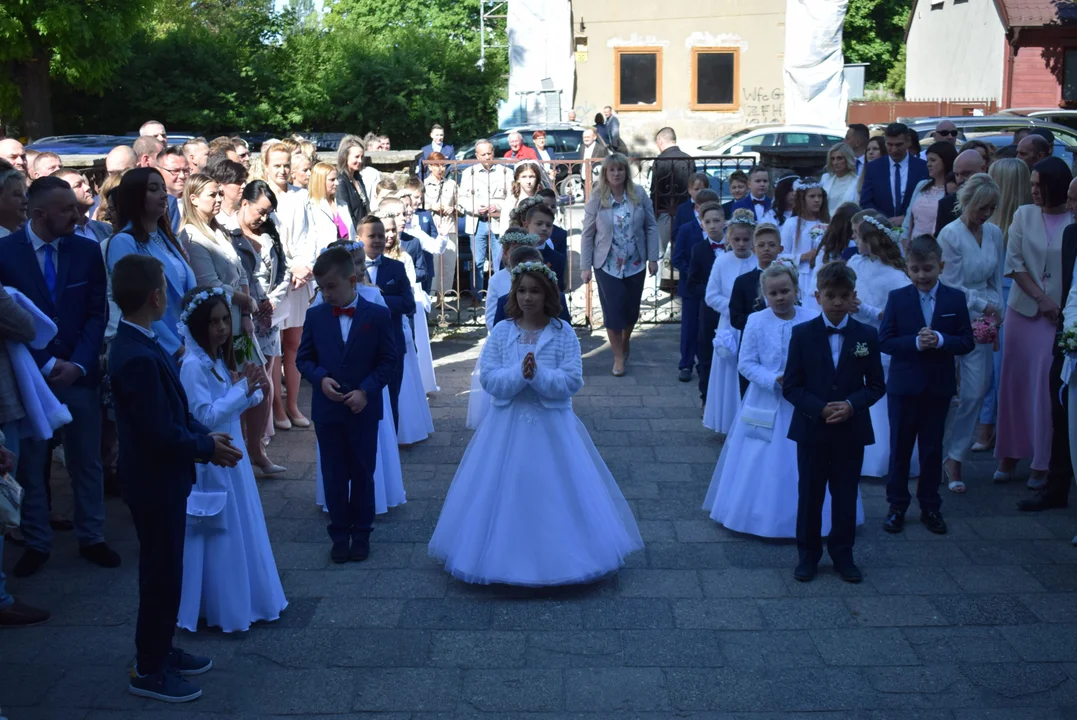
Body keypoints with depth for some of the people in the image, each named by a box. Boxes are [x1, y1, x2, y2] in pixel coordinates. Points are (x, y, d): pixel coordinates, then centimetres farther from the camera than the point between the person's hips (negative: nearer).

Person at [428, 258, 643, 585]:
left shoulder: (563, 333, -4)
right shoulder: (501, 331, 0)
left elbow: (573, 381, -10)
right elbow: (489, 379, -6)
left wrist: (538, 375, -23)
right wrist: (519, 373, -22)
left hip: (552, 426, -1)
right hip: (508, 426, 2)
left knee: (555, 493, 5)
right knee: (504, 493, 7)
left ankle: (558, 558, 20)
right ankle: (504, 556, 22)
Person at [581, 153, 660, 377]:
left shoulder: (639, 194, -3)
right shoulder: (596, 199, -6)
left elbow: (651, 226, 1)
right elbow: (587, 235, -3)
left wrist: (652, 257, -2)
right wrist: (585, 266, -5)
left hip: (635, 264, 2)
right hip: (607, 265, -2)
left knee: (632, 308, 12)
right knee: (613, 310, -1)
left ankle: (626, 340, 41)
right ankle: (618, 357, 13)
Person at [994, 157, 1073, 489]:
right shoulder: (1024, 215, 3)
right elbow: (1014, 263, 0)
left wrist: (1064, 307, -11)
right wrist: (1041, 298, -9)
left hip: (1062, 315, -2)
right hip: (1023, 309, 2)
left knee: (1048, 386, 0)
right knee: (1016, 381, 6)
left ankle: (1042, 462, 10)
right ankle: (1009, 453, 18)